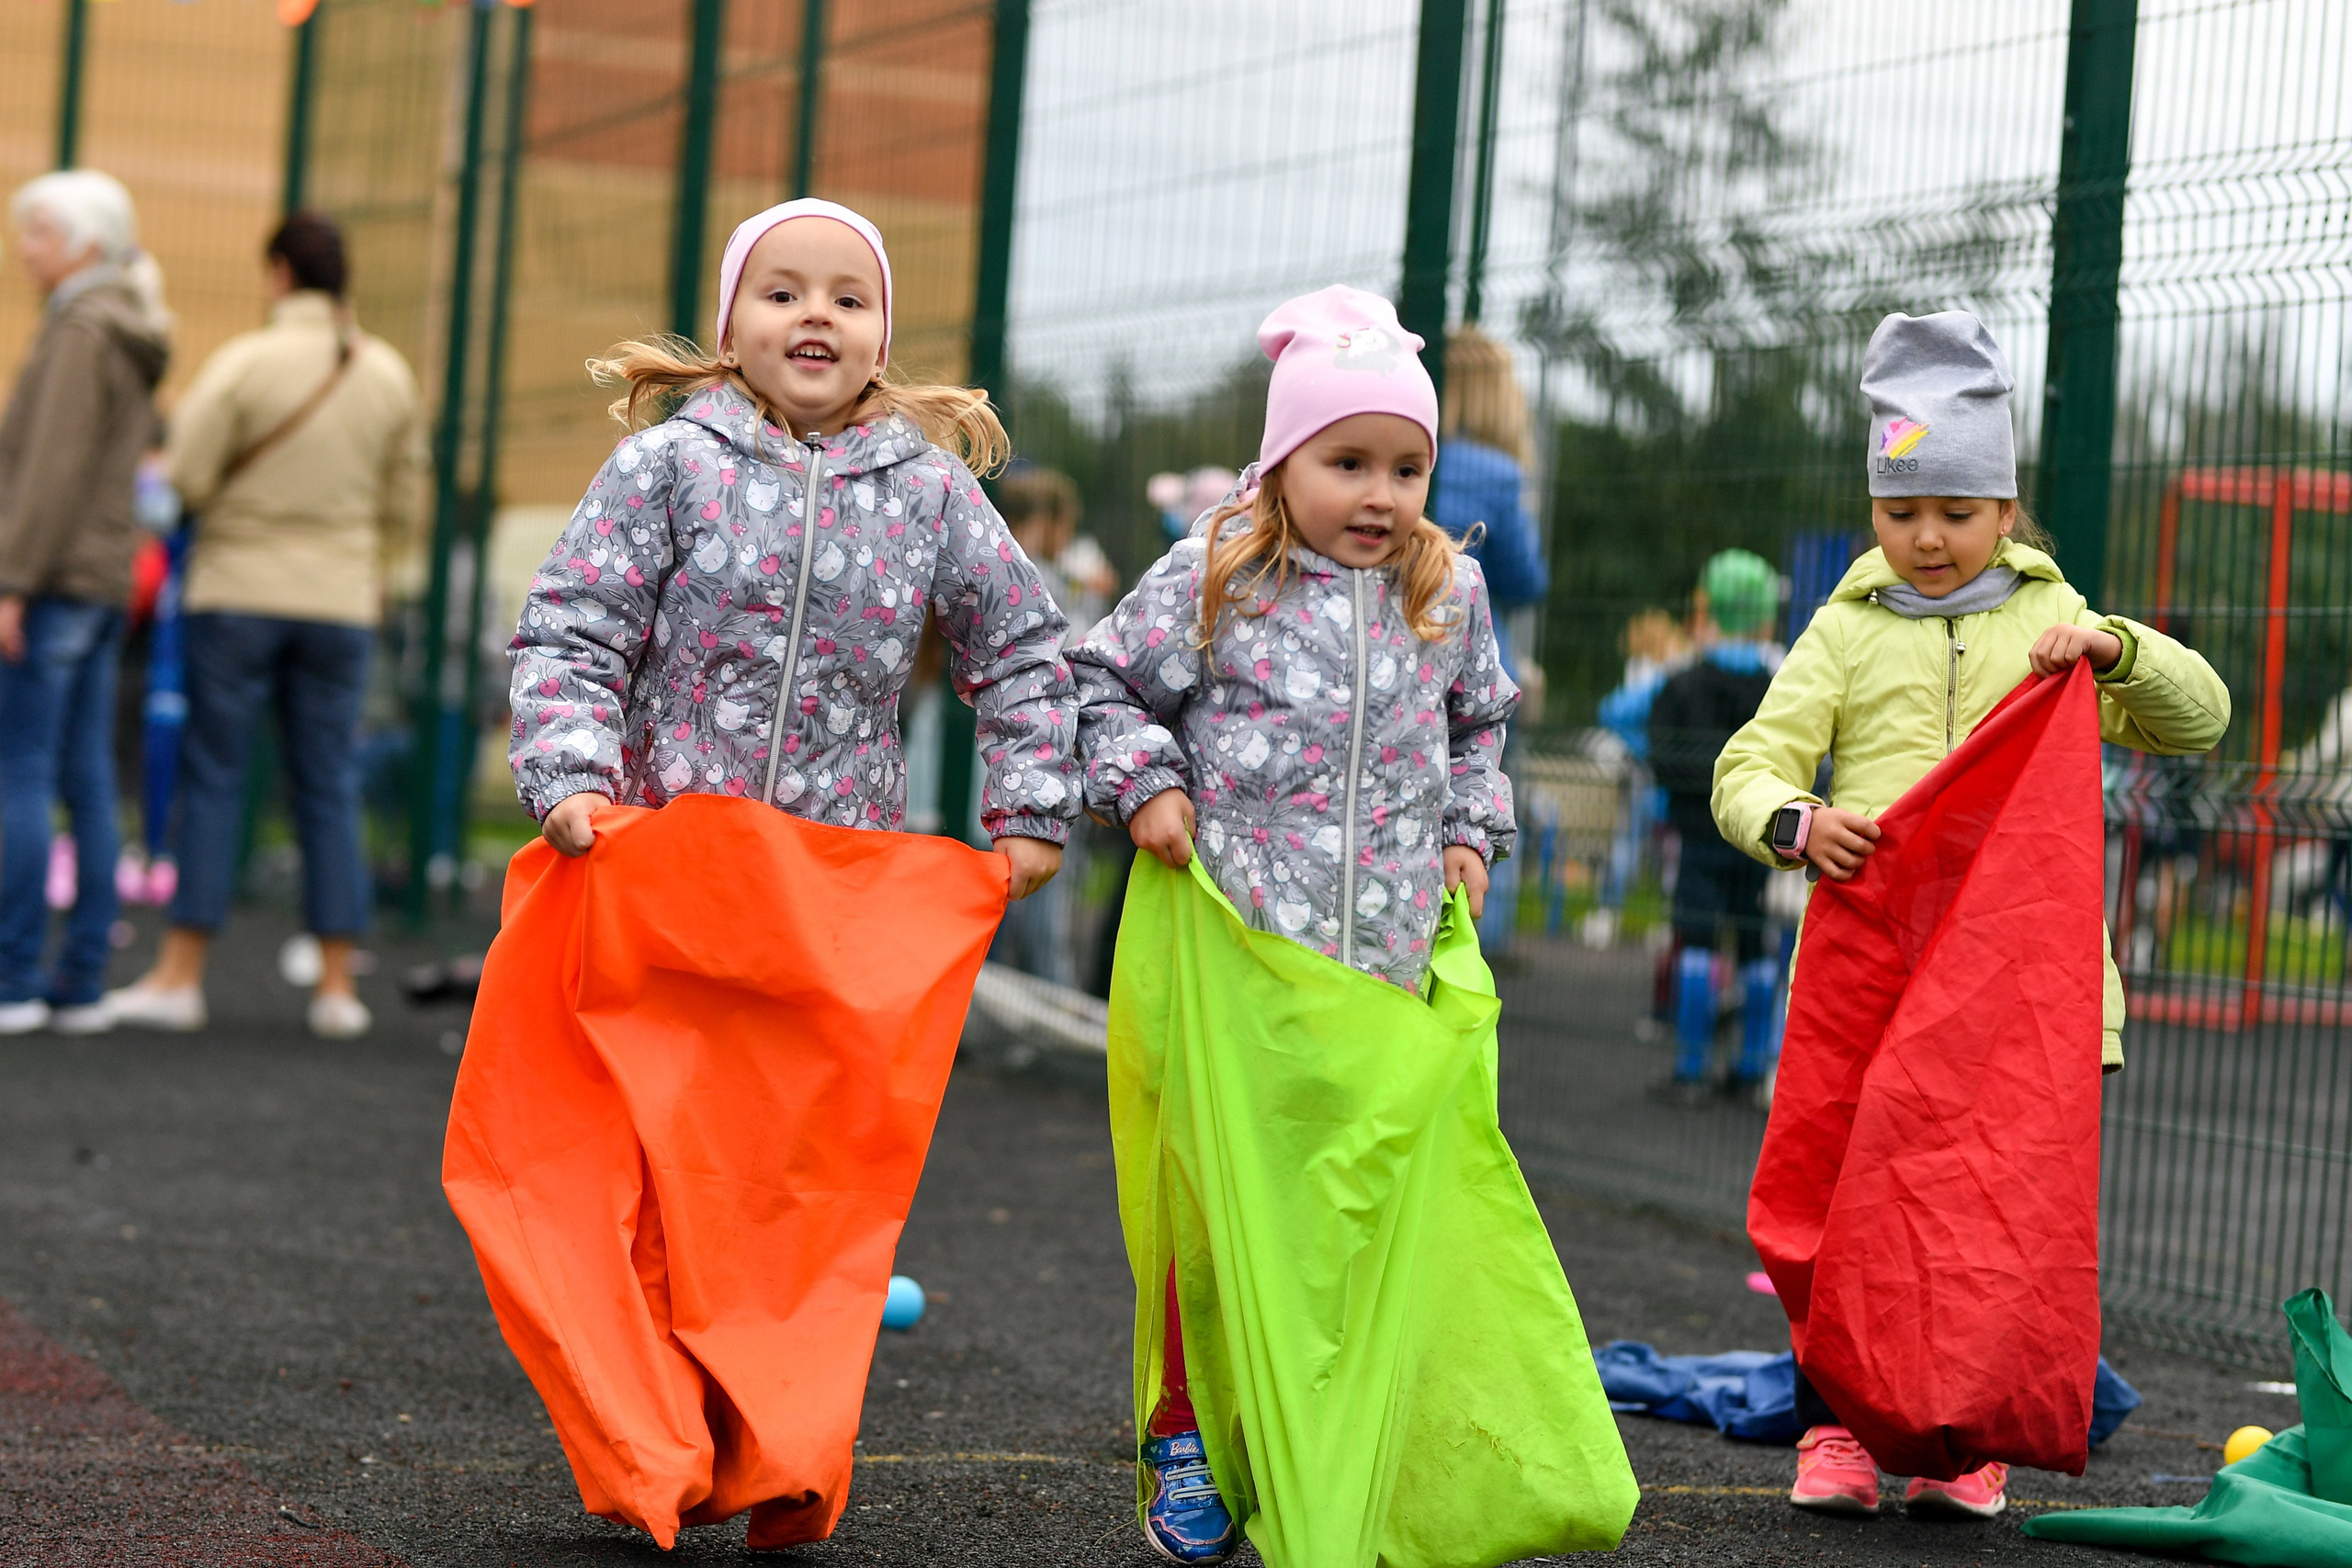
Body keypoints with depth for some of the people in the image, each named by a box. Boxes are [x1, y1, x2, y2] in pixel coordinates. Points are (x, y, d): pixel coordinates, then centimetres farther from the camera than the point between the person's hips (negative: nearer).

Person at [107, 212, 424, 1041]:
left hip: (239, 591, -3)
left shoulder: (243, 360, -11)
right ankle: (336, 985, 7)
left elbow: (187, 481, -12)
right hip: (343, 602, 3)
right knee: (330, 790, 8)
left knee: (213, 778, 3)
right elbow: (403, 506, 9)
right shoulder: (390, 373, 3)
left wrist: (180, 426, 8)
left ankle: (180, 973, 3)